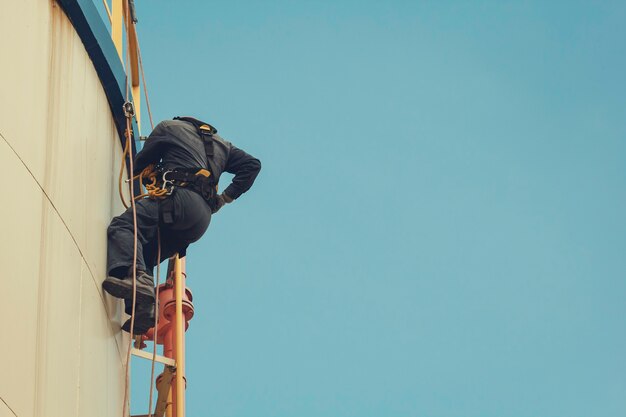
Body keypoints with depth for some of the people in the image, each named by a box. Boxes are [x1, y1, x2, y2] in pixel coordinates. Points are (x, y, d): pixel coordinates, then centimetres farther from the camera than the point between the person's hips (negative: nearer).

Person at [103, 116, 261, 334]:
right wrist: (226, 197, 21)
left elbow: (141, 164, 26)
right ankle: (144, 309, -14)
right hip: (202, 220, 6)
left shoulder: (170, 127, 23)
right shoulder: (221, 144, 36)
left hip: (181, 196, -6)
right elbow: (252, 164, 24)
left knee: (122, 226, -19)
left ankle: (137, 277, -48)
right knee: (147, 253, 11)